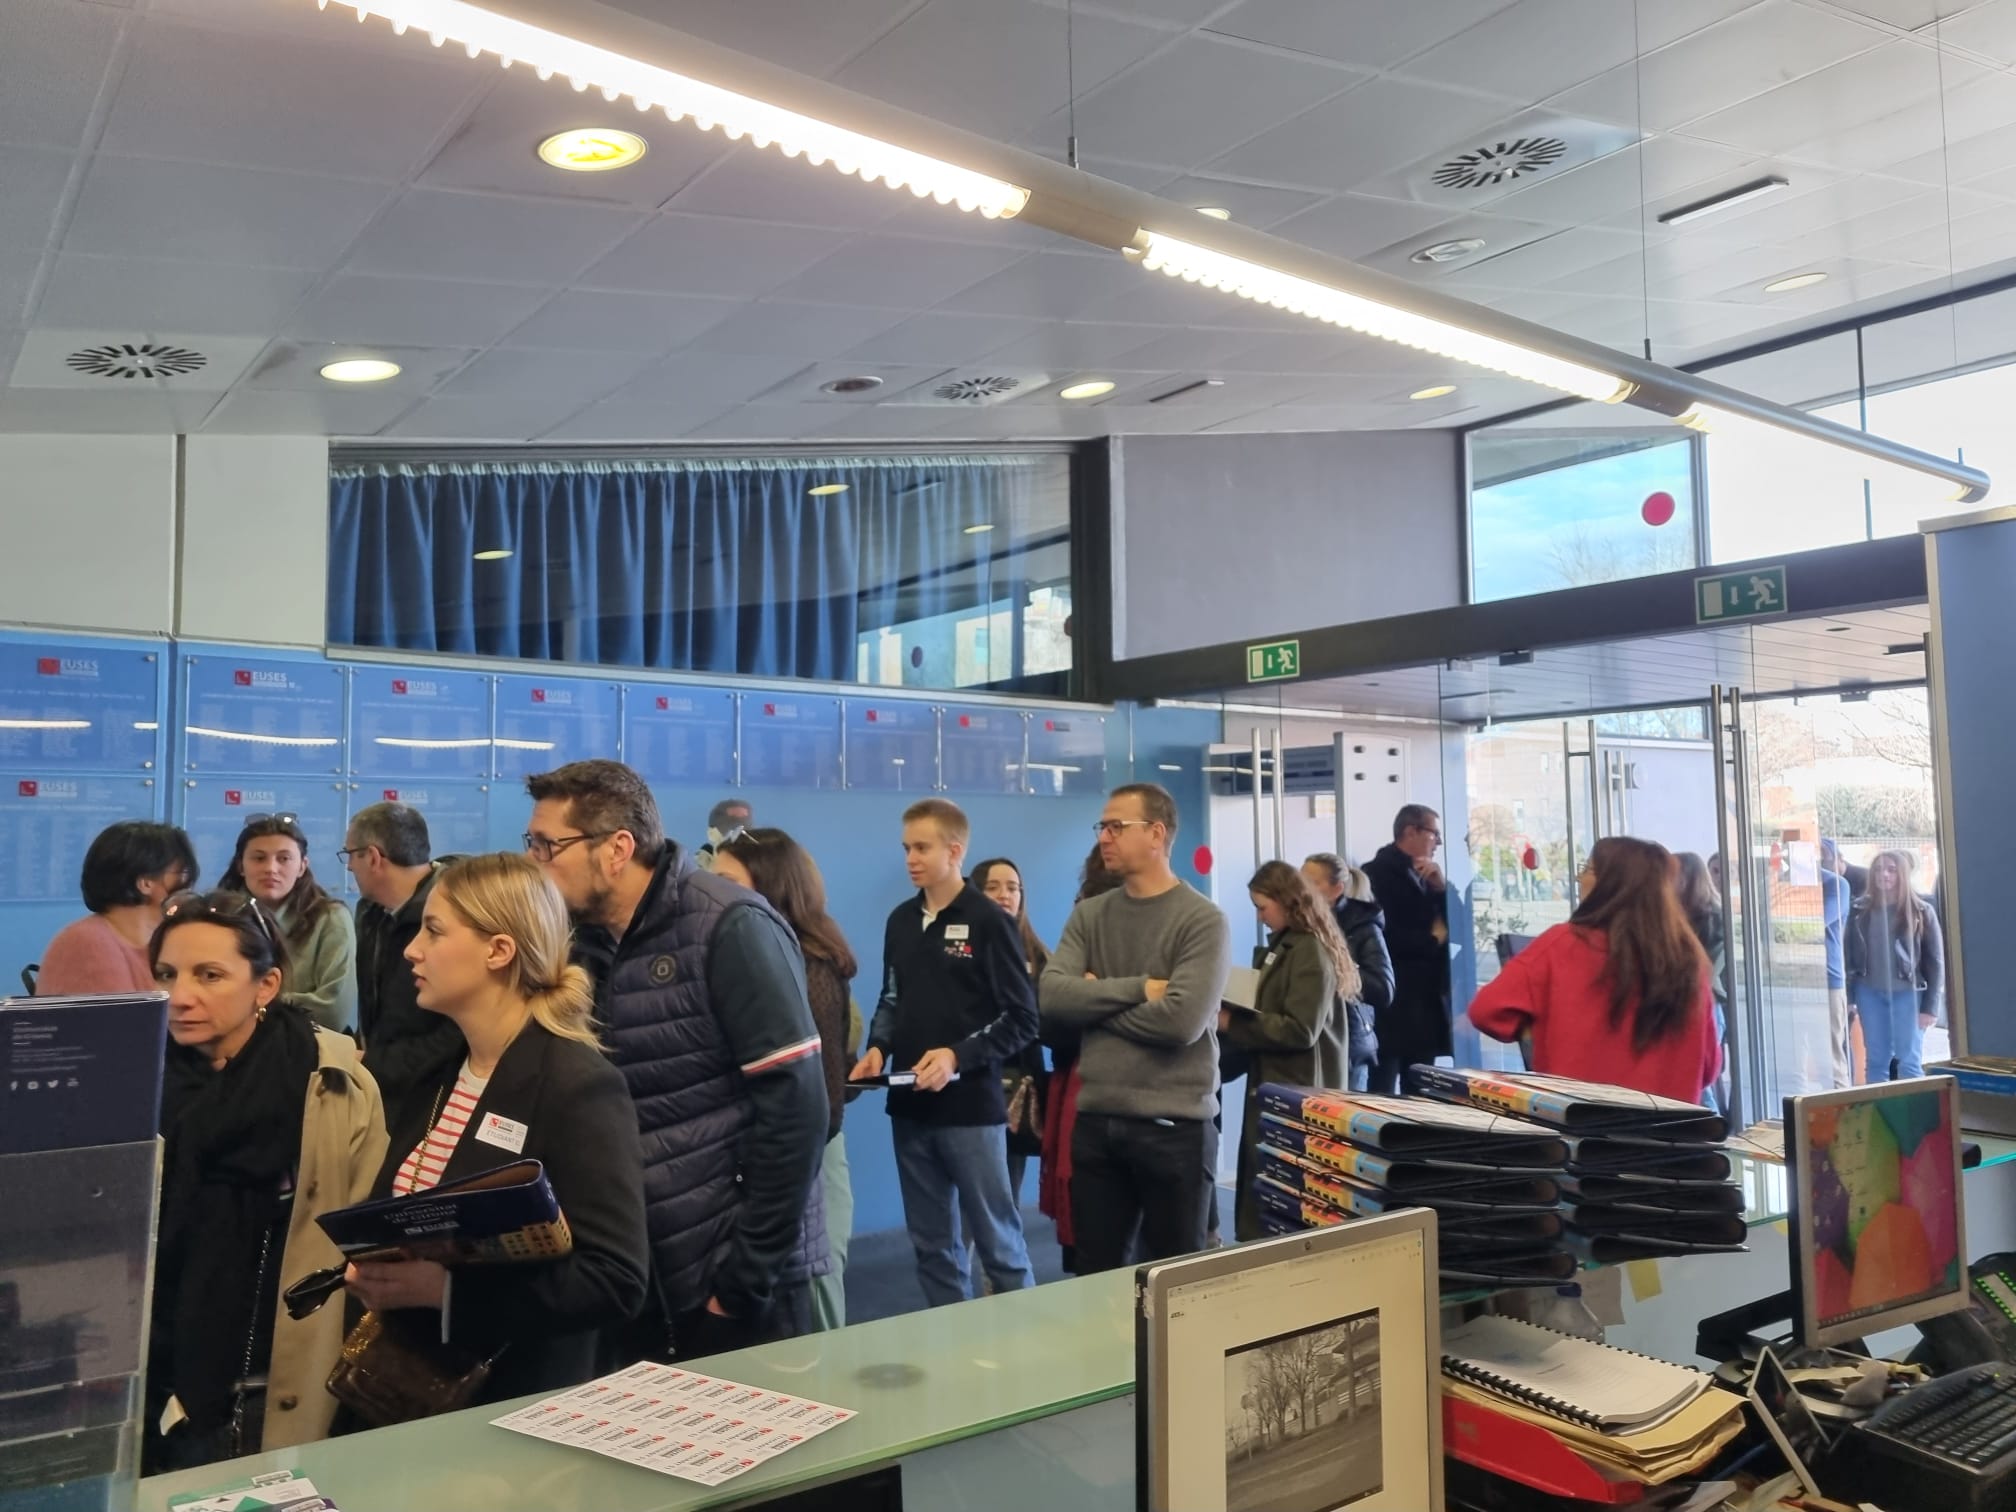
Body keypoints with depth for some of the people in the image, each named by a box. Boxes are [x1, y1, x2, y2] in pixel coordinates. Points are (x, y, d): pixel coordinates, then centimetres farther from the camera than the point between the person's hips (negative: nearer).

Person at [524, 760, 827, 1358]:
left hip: (731, 1272, -6)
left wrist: (747, 1275, -15)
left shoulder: (728, 927, -14)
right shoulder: (583, 944, 6)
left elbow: (796, 1104, -18)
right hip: (632, 1273, 6)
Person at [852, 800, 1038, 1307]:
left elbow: (1023, 1018, -8)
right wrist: (877, 1048, -1)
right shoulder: (900, 921, 11)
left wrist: (957, 1056, -19)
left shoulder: (988, 922, -7)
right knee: (931, 1243, 13)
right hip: (909, 1107, 6)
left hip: (971, 1106, -6)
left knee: (997, 1240, 3)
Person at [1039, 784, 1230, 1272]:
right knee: (1096, 1276, 15)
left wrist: (1097, 999, -9)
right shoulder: (1088, 915, 7)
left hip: (1173, 1126, -5)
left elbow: (1182, 1020, -21)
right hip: (1095, 1121, 5)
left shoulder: (1202, 920, -9)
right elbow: (1052, 996, -7)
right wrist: (1138, 988, -16)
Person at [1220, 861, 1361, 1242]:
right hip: (1281, 1085, 10)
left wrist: (1231, 1024, -20)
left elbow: (1300, 1030, -22)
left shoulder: (1309, 951, -15)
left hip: (1297, 1091, -10)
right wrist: (1233, 1015, 2)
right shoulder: (1285, 945, 15)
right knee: (1261, 1195, 12)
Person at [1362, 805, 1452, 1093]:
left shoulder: (1427, 875, 17)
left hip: (1425, 1000, 8)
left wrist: (1441, 887, -5)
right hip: (1391, 1002, -8)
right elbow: (1383, 936, -18)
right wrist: (1432, 939, -4)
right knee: (1383, 1094, -7)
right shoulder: (1375, 874, -8)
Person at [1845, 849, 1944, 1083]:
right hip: (1870, 993, 2)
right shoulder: (1860, 911, 4)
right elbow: (1848, 955, 6)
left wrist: (1930, 1006, -7)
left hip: (1907, 993, -2)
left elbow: (1935, 960, -2)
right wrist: (1848, 998, 1)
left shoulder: (1921, 912, -2)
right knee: (1877, 1061, 7)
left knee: (1909, 1062, 1)